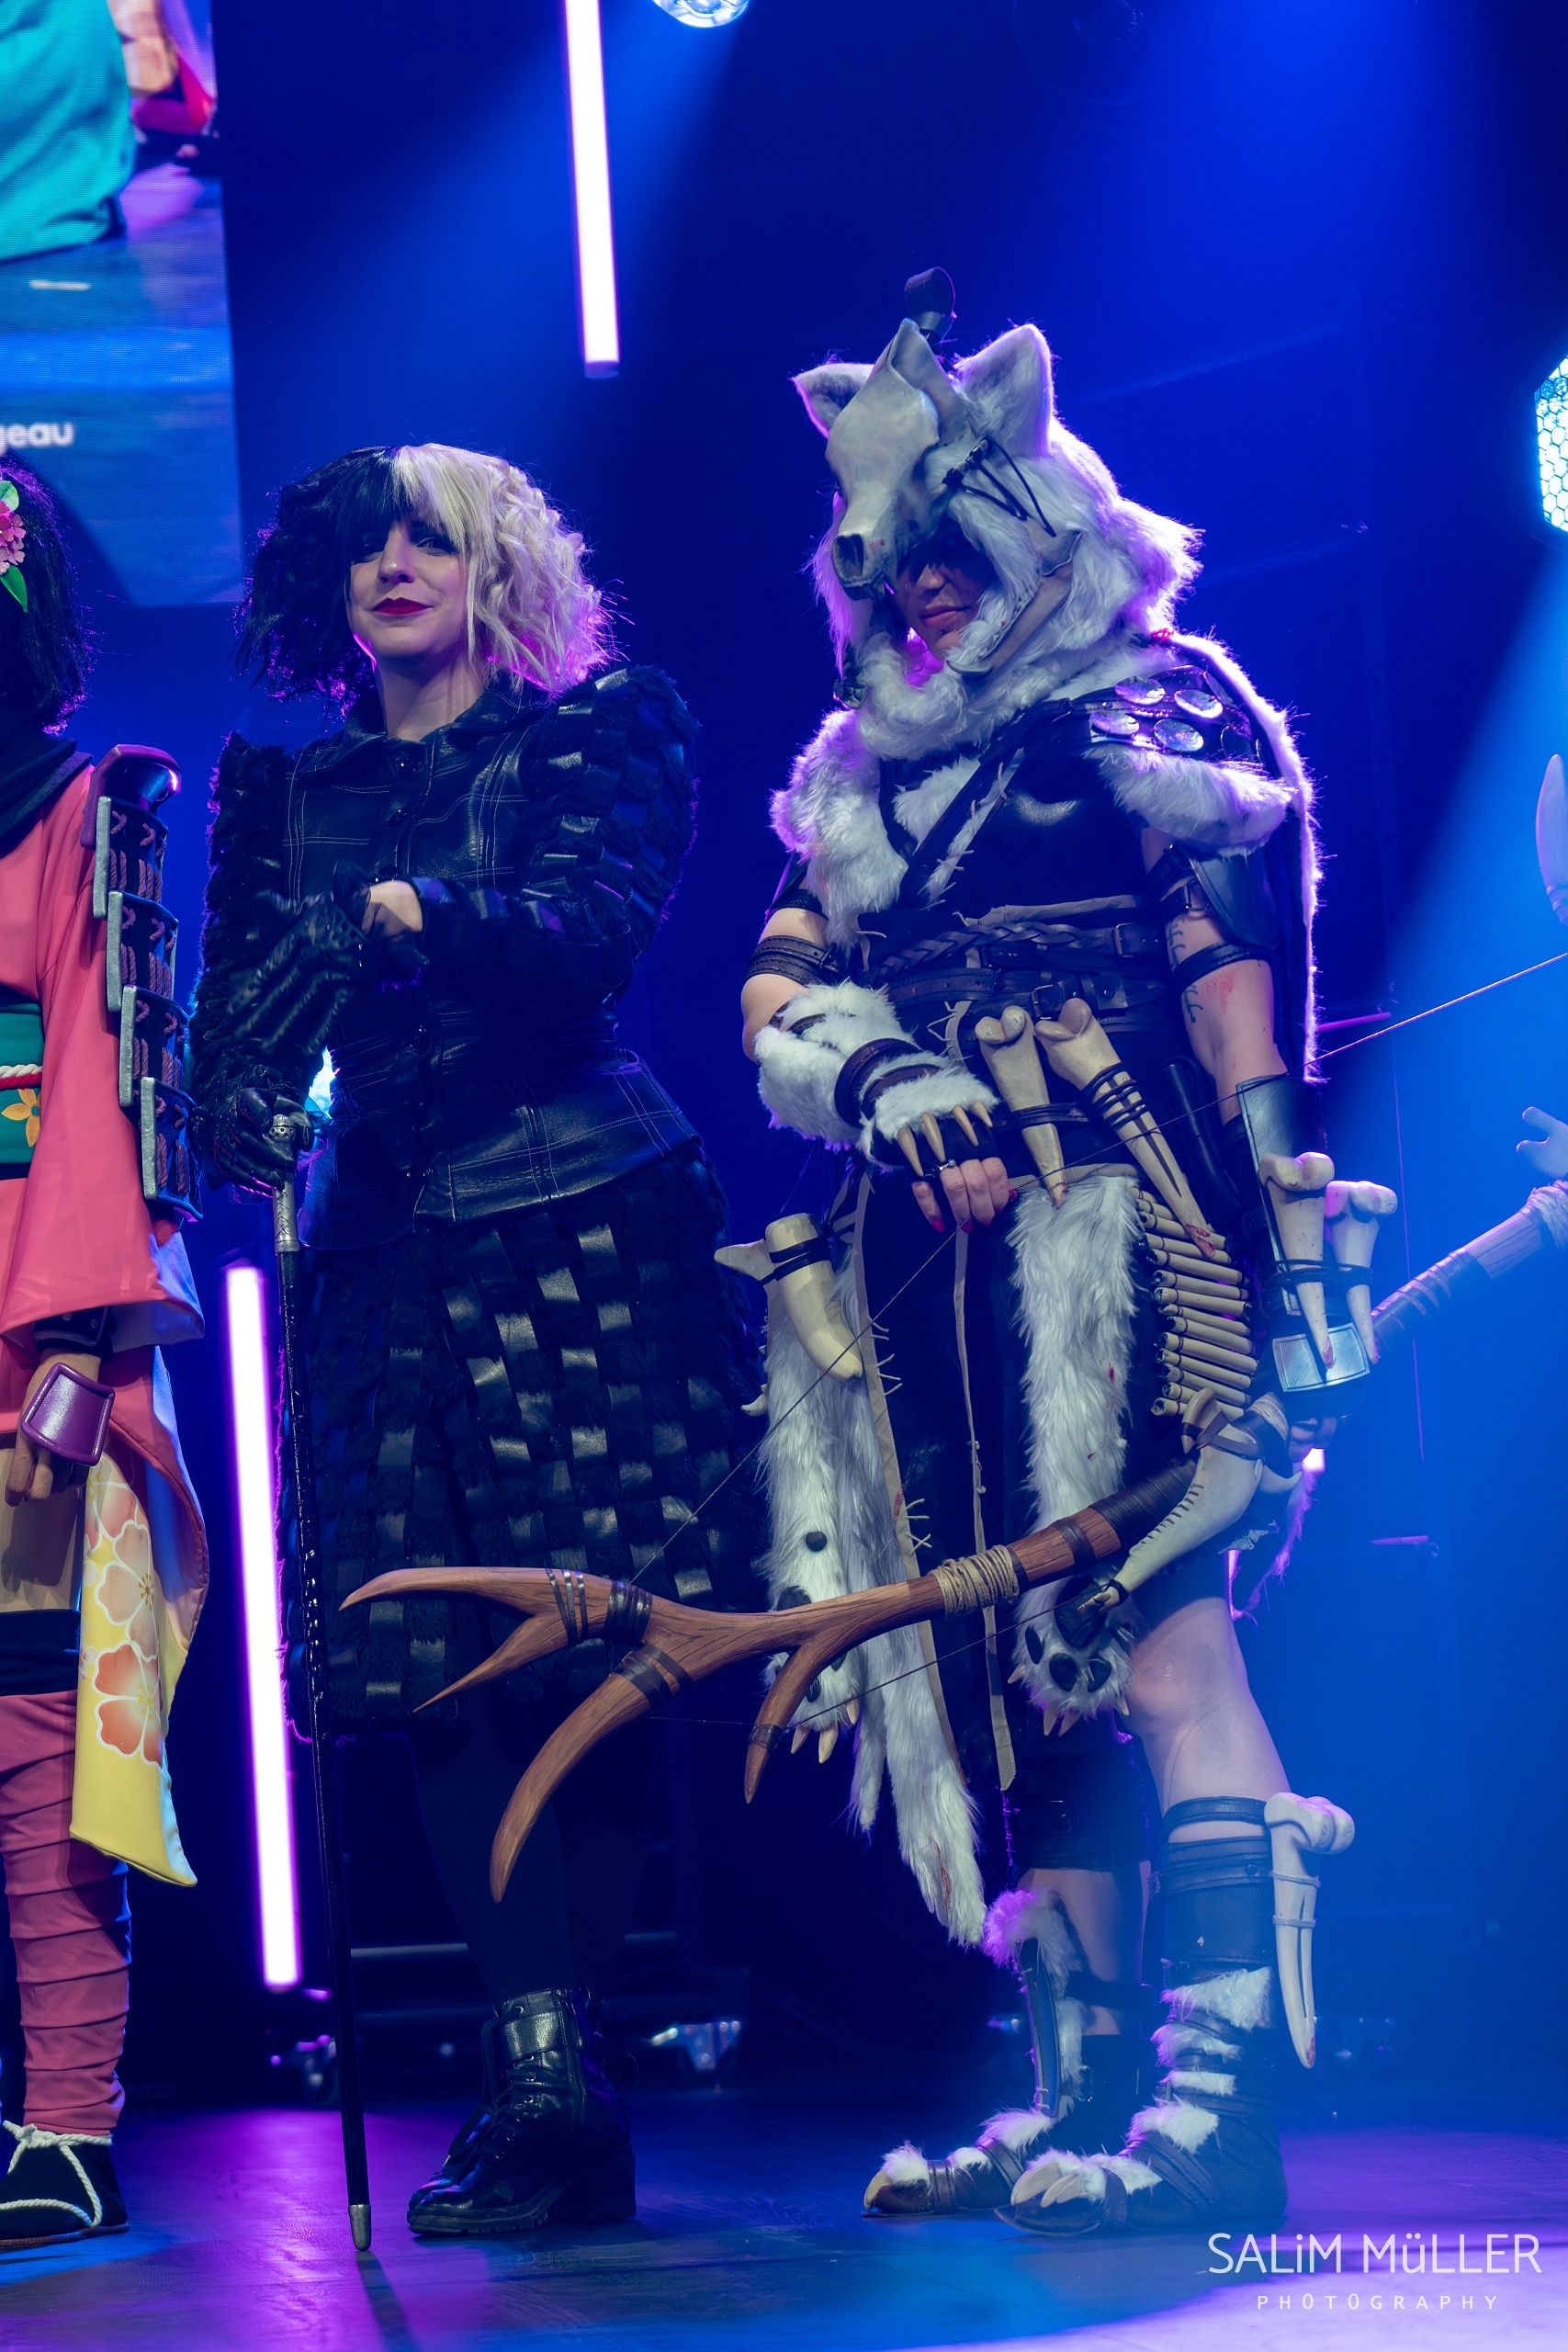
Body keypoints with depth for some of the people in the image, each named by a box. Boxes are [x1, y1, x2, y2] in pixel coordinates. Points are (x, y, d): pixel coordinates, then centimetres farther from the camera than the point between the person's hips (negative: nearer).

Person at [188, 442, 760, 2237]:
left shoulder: (601, 729, 8)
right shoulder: (286, 785, 20)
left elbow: (596, 922, -9)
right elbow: (243, 995, 10)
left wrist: (423, 915, -26)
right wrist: (244, 1120, -11)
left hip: (583, 1224, -4)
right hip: (389, 1247, 4)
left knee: (588, 1649, -10)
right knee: (442, 1668, -5)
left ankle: (552, 2084, -3)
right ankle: (546, 2087, -5)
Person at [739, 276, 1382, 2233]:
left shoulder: (1154, 712, 6)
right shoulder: (863, 782, 23)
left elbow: (1237, 979, -2)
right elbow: (774, 1000, 16)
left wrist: (1287, 1221, -10)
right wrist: (871, 1068, -6)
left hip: (1112, 1226, -6)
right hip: (935, 1258, 6)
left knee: (1152, 1616, -16)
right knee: (1018, 1651, 4)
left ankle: (1218, 2095, -19)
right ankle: (1081, 2091, 8)